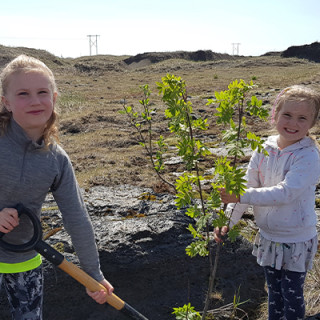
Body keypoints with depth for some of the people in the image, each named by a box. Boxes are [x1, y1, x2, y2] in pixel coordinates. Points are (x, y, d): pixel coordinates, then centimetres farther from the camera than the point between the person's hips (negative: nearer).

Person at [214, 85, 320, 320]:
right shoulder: (264, 150, -5)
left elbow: (285, 193, -33)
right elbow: (246, 187, -3)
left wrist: (240, 196, -38)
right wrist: (228, 222, -12)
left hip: (295, 242, -5)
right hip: (268, 237, 5)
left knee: (292, 294, 12)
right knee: (274, 290, 24)